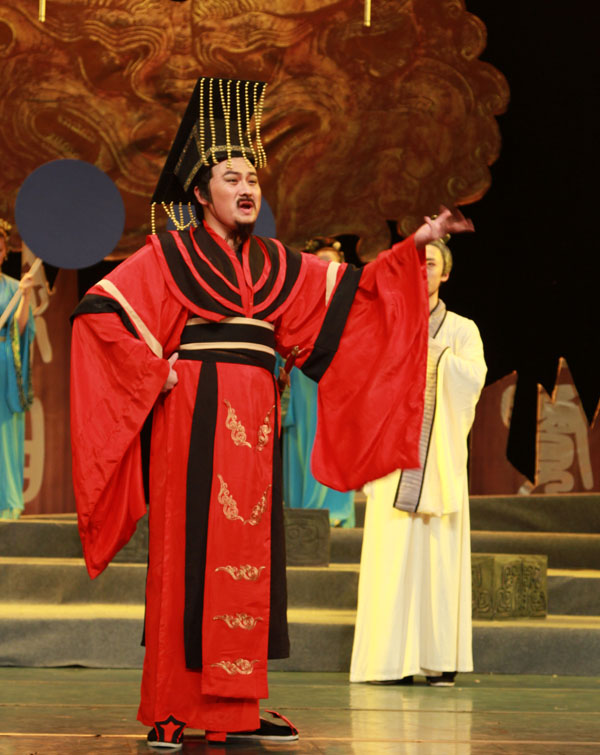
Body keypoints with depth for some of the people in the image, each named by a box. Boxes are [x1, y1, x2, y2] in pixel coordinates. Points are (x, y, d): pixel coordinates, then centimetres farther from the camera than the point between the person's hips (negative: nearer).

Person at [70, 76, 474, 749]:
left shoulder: (274, 264, 18)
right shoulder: (170, 255, 3)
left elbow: (349, 293, 14)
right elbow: (99, 309, -2)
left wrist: (414, 247, 5)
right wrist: (155, 372, -7)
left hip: (253, 423, 5)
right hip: (195, 416, -5)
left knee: (245, 563, 3)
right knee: (190, 559, -8)